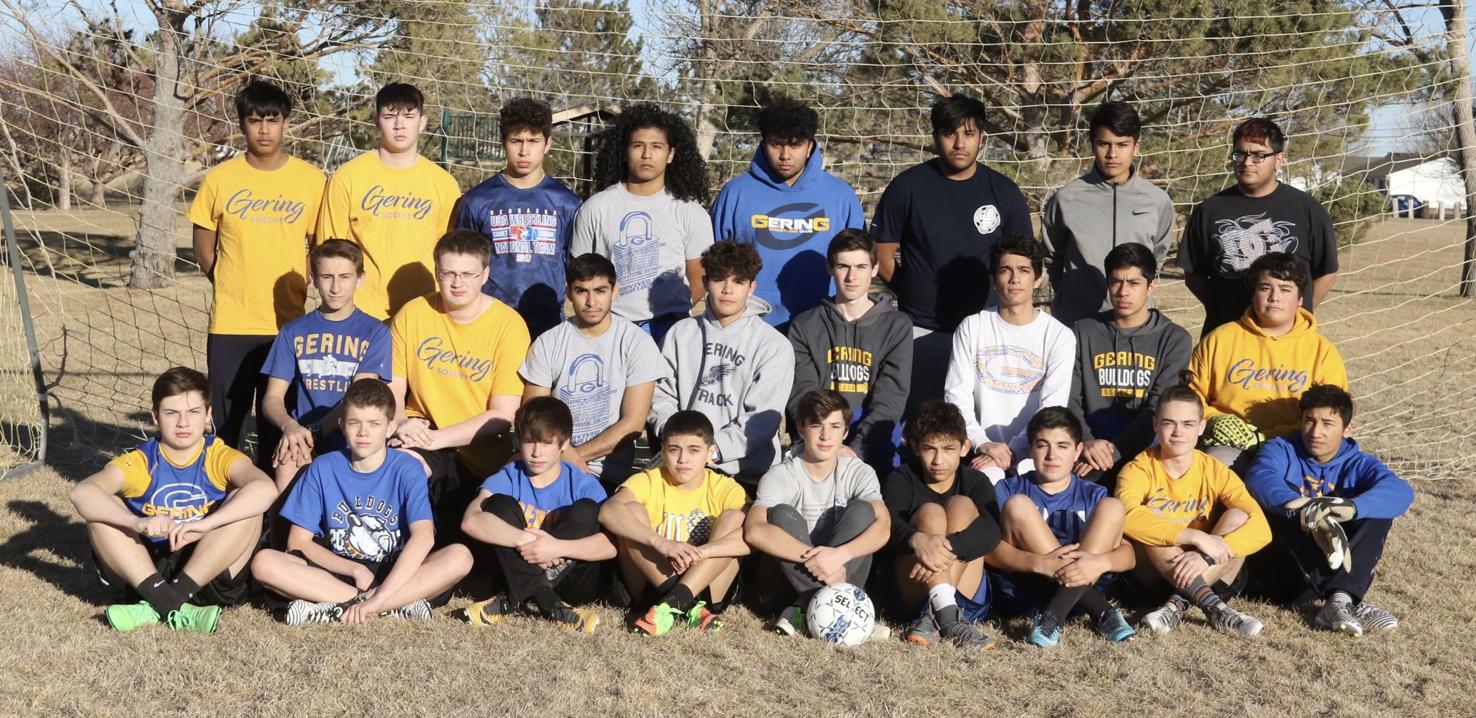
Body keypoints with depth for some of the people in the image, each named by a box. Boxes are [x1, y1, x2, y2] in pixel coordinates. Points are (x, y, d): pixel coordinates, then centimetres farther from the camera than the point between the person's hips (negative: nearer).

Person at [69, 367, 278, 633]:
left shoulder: (220, 457, -5)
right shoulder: (140, 462, -3)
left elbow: (265, 489, -27)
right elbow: (80, 492, -23)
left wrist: (204, 524, -39)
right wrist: (137, 522, -40)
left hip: (211, 575, -1)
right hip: (146, 573, 1)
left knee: (246, 503, -23)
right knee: (101, 509, -16)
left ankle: (157, 608, -29)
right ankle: (164, 601, -33)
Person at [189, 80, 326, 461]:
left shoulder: (311, 180, 0)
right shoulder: (219, 179, 0)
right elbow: (204, 251, 9)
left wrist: (296, 287, 1)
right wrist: (233, 286, 5)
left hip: (287, 323, 0)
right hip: (230, 325, 0)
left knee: (277, 423, 7)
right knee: (227, 420, 5)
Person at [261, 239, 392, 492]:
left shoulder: (375, 332, 4)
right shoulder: (294, 332, 12)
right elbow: (273, 398, 6)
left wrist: (314, 432, -20)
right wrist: (290, 426, -17)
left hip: (353, 444, -1)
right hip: (302, 442, 1)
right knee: (288, 462, -32)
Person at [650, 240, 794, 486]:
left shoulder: (774, 346, 2)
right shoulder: (682, 333, 16)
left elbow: (762, 420, -6)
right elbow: (661, 395, 14)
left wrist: (714, 450, -16)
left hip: (746, 473, -3)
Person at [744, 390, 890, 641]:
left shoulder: (859, 473, 0)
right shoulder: (781, 476, -7)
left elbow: (883, 526, -18)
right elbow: (754, 530, -27)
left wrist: (839, 555, -37)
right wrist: (811, 557, -36)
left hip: (842, 576, 1)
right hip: (793, 577, -1)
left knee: (861, 510, -20)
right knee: (782, 515, -24)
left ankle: (805, 611, -32)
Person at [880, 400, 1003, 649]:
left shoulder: (976, 482, 5)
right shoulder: (901, 480, 5)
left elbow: (990, 530, -18)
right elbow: (886, 521, -19)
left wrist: (948, 547, -38)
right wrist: (917, 540, -43)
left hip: (968, 597, 1)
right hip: (910, 597, -1)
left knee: (962, 505, -16)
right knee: (930, 512, -20)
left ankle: (933, 616, -33)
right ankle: (948, 618, -43)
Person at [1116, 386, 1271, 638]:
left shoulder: (1216, 473, -4)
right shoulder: (1140, 469, -11)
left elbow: (1260, 529, -18)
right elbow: (1127, 516, -34)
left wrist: (1206, 557, -33)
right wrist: (1196, 537, -38)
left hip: (1206, 575, 2)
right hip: (1152, 573, -2)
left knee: (1238, 517, -21)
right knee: (1150, 522, -29)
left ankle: (1178, 604, -32)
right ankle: (1213, 606, -39)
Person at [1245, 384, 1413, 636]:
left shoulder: (1359, 464, 4)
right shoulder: (1282, 450, 1)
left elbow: (1400, 492, -20)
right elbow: (1260, 478, -25)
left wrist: (1350, 507, -41)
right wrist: (1299, 506, -46)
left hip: (1335, 566, 1)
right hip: (1285, 565, -1)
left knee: (1378, 511, -17)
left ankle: (1340, 599, -39)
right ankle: (1351, 605, -39)